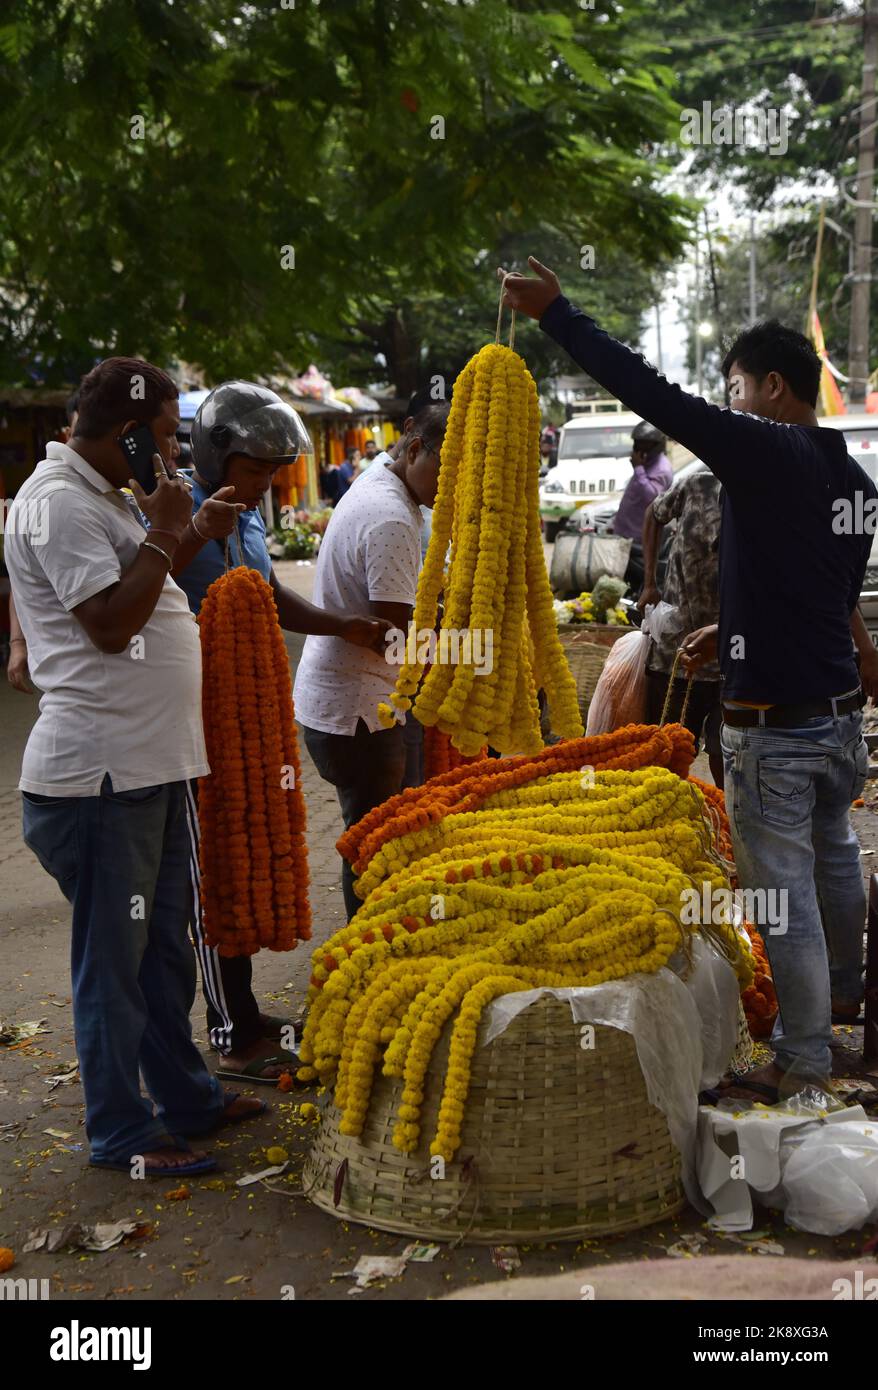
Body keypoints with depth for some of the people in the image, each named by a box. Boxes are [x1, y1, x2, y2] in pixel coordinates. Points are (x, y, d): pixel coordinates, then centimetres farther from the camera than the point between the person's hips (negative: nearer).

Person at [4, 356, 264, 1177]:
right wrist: (163, 533, -15)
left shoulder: (102, 497, 17)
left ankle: (185, 1096, 33)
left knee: (166, 945, 19)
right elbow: (112, 623, -21)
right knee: (113, 956, 1)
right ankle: (121, 1133, 14)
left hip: (152, 762, 10)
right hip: (101, 770, -10)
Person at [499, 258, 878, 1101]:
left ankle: (803, 1056, 13)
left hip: (773, 726, -9)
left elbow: (653, 396, -22)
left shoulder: (769, 454, -18)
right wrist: (729, 634, 30)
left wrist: (557, 313, -14)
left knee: (782, 887, 2)